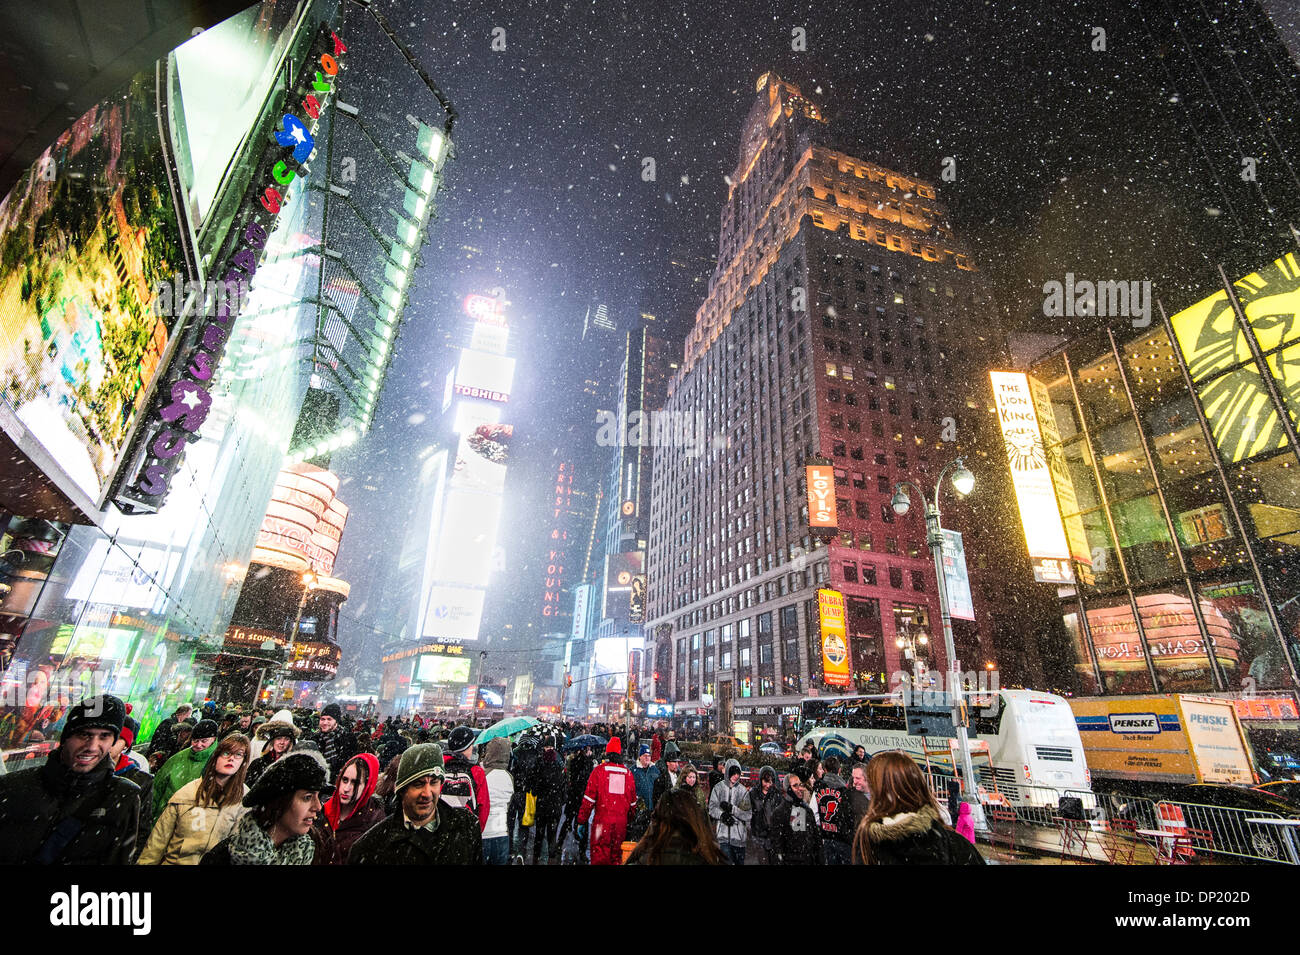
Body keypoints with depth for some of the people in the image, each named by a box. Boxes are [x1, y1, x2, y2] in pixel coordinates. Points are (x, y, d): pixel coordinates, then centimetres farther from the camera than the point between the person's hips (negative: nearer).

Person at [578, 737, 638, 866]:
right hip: (621, 821, 3)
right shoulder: (628, 773, 5)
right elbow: (633, 802, 13)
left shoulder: (599, 770, -6)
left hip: (602, 820, -3)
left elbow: (589, 798, -6)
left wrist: (582, 819, 2)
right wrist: (630, 819, 24)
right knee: (616, 854, 16)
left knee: (599, 855, 5)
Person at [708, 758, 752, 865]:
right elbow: (712, 808, -1)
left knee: (740, 862, 12)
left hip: (739, 834, 1)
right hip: (723, 833, -1)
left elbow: (748, 814, -4)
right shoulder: (718, 788, 1)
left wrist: (731, 809, -15)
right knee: (728, 862, -11)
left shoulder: (743, 790, 0)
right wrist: (722, 814, -19)